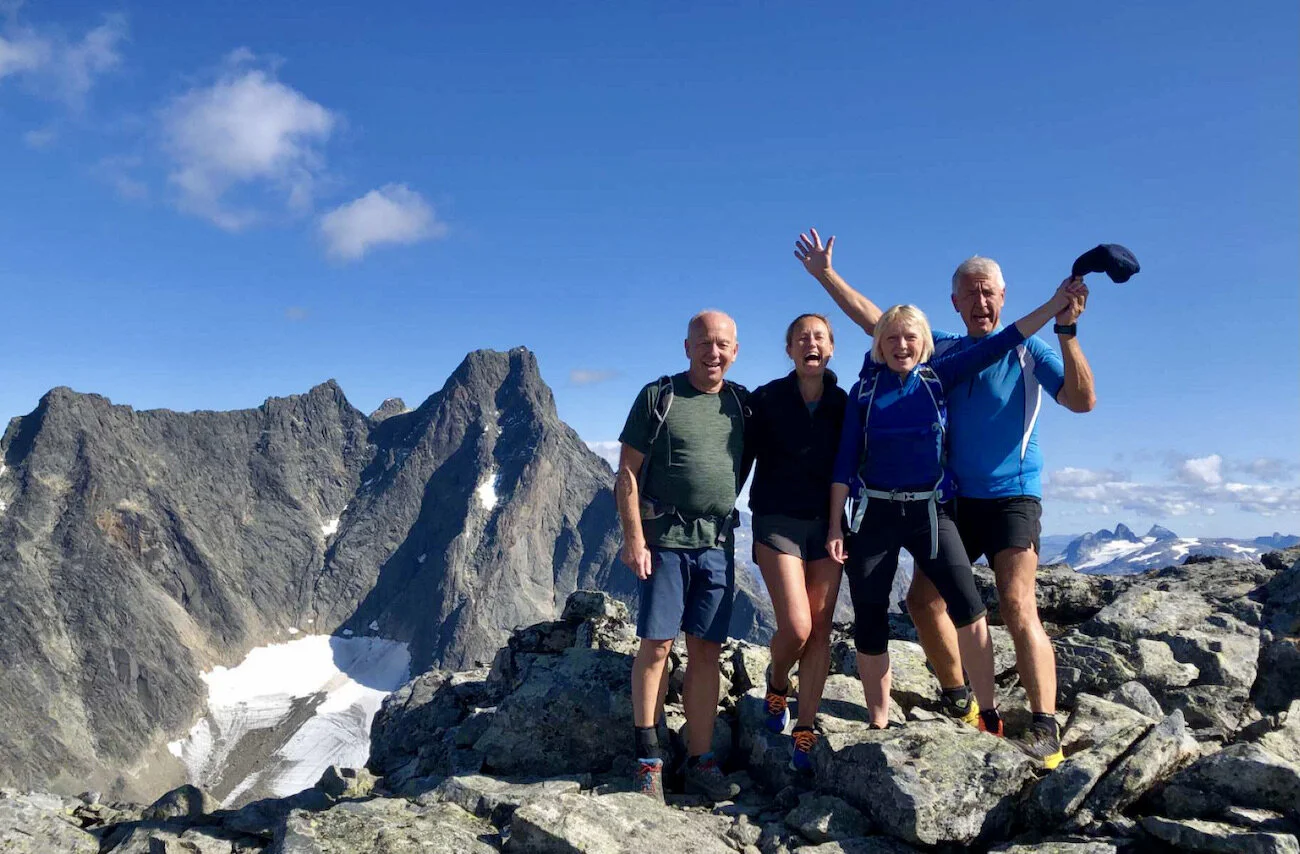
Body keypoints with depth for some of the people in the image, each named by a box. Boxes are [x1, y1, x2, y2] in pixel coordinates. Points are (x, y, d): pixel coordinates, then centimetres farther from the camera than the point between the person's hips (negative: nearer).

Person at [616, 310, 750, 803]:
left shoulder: (742, 403, 10)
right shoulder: (658, 397, -2)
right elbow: (627, 473, -4)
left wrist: (723, 508, 10)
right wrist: (634, 539, -11)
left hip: (718, 543, 4)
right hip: (665, 539, -4)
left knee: (706, 651, 6)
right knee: (656, 645, -3)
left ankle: (700, 762, 14)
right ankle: (648, 760, 9)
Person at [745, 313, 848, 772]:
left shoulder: (843, 403, 7)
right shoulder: (767, 399, -1)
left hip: (827, 523, 3)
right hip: (778, 522, -3)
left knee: (820, 631, 1)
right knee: (796, 628, -12)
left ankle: (804, 733, 12)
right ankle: (777, 684, 21)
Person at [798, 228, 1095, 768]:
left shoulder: (1028, 352, -2)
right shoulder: (942, 350, 9)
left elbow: (1082, 401, -15)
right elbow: (874, 320, 14)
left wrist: (1066, 330, -25)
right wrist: (825, 274, 13)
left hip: (1013, 496, -5)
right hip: (957, 498, 5)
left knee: (1017, 606, -19)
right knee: (923, 600, 4)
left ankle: (1046, 729, -14)